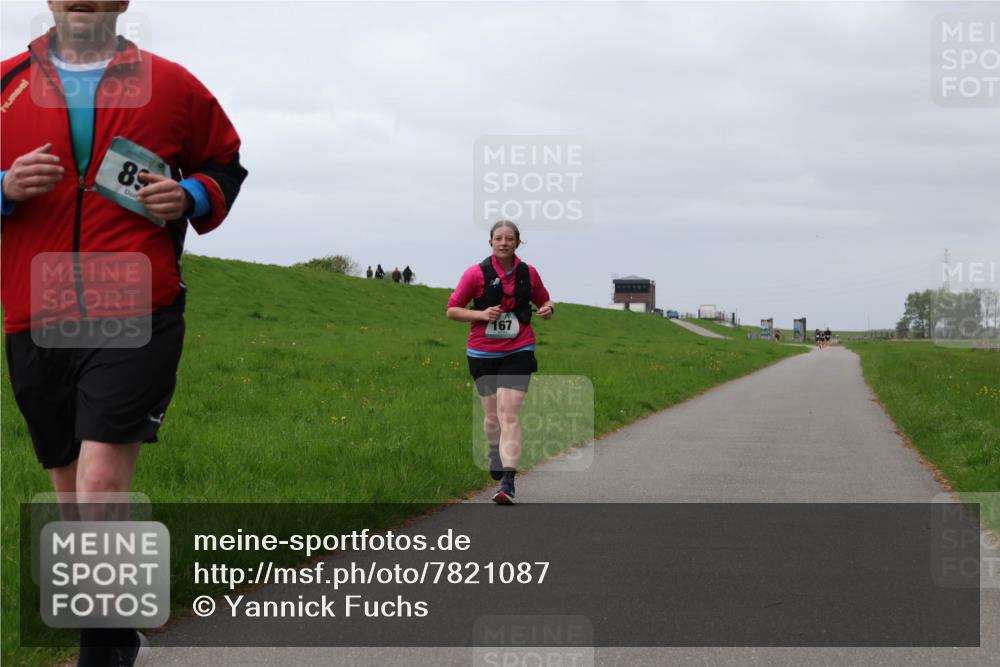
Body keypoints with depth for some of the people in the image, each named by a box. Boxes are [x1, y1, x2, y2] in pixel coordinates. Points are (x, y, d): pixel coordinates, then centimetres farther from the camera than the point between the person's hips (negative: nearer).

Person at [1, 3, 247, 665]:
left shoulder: (171, 86, 6)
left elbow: (226, 164, 18)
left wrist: (192, 197, -2)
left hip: (138, 319, -3)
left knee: (102, 483, -15)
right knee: (75, 492, 12)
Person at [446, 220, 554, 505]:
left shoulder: (528, 274, 2)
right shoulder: (476, 273, -4)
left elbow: (544, 301, 19)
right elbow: (452, 310, 0)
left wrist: (548, 309, -5)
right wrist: (481, 314, -16)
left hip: (517, 353, -1)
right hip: (482, 354, 1)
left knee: (509, 414, -14)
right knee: (492, 415, 11)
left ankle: (507, 483, -19)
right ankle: (495, 452, 45)